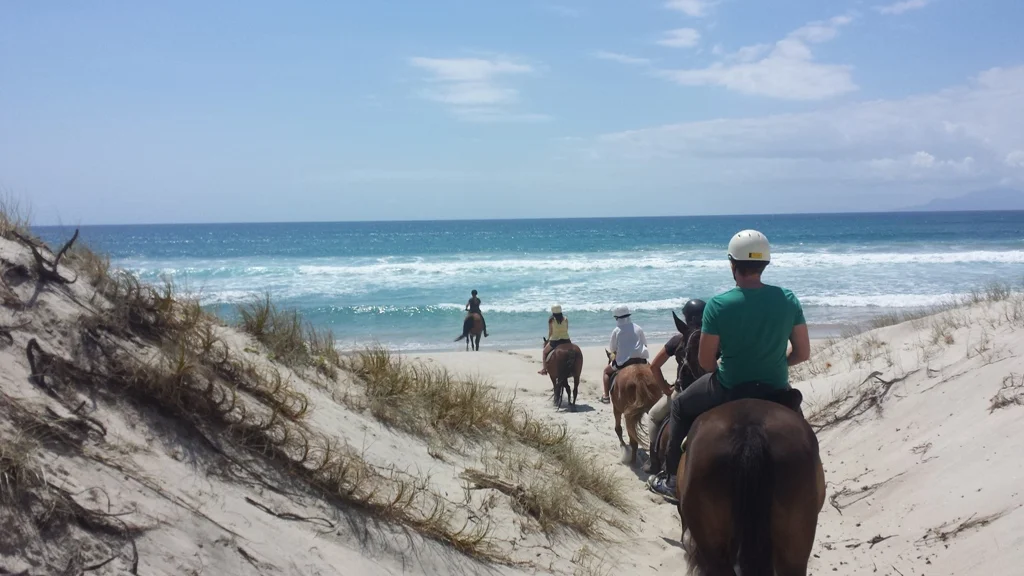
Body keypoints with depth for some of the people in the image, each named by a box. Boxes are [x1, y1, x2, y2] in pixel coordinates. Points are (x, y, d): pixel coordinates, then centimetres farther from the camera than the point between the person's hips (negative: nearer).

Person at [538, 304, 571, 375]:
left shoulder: (551, 320, -4)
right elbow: (566, 330, 6)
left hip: (554, 341, -2)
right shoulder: (565, 319, 2)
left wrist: (548, 340, 15)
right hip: (566, 340, 2)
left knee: (544, 352, 22)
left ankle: (544, 369, 13)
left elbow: (550, 332, -1)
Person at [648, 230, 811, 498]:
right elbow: (803, 352, -3)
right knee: (795, 411, 39)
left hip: (729, 391, -2)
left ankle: (672, 480, 29)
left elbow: (705, 361, -11)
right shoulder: (788, 300, -8)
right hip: (776, 391, 3)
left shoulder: (718, 305, -16)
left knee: (680, 407, 26)